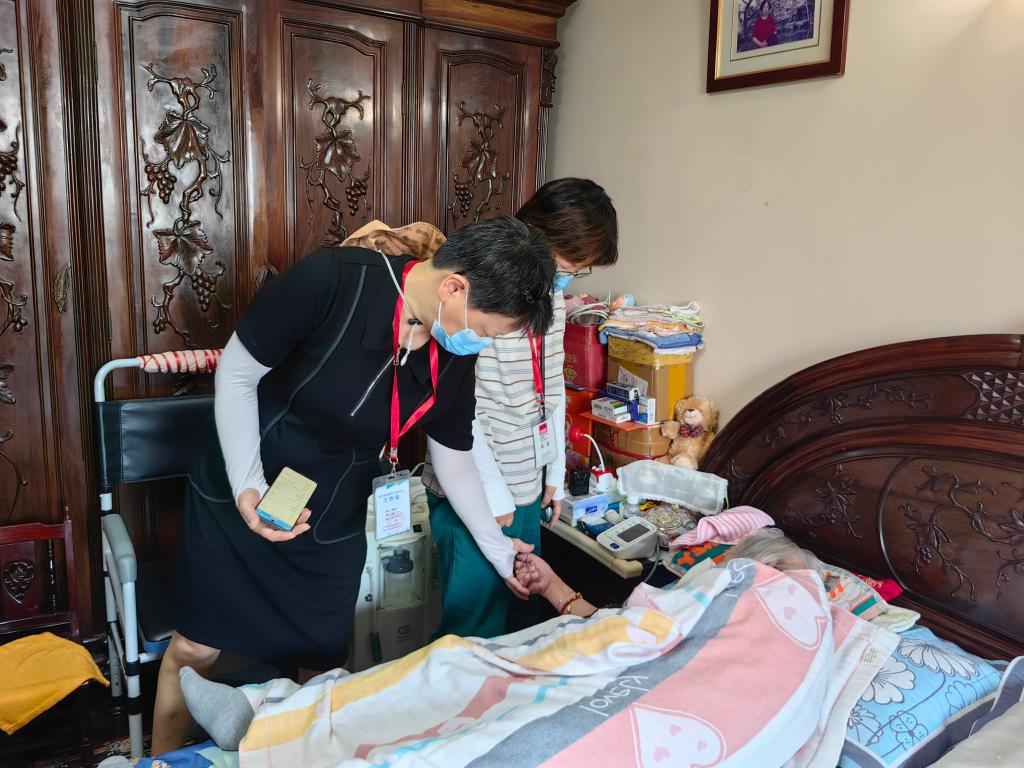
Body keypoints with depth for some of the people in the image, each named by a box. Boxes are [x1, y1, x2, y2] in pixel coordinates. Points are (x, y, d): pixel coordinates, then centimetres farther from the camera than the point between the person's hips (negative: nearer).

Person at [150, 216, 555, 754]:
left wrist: (498, 549, 5)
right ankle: (162, 760, 36)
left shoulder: (454, 358, -11)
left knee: (323, 664, 8)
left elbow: (454, 460, 3)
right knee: (195, 648, 9)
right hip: (238, 498, -3)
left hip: (333, 526, 3)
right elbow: (236, 373, -16)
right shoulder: (329, 282, -27)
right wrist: (247, 485, -23)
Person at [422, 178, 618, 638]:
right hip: (475, 495, -7)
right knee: (478, 630, 7)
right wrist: (493, 494, -15)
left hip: (528, 487, 8)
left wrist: (555, 472, 13)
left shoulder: (552, 297, 7)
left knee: (523, 617, 21)